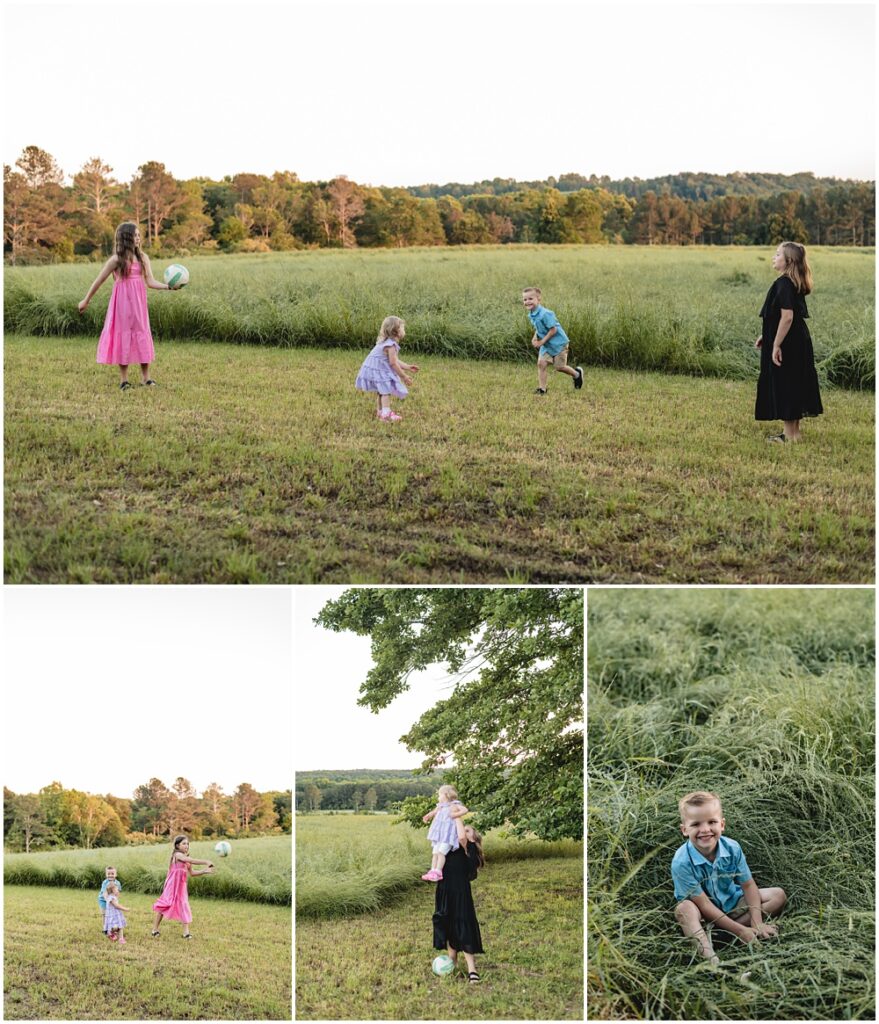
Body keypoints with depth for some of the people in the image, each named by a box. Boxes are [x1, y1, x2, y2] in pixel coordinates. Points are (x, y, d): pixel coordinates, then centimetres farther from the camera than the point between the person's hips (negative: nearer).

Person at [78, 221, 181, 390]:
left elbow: (150, 282, 0)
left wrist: (168, 287, -17)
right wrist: (86, 301, 5)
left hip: (138, 303, 3)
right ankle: (124, 379, 10)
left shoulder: (143, 257, 5)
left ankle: (145, 377, 9)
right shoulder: (116, 259, -6)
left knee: (142, 335, 3)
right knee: (123, 335, 3)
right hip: (122, 302, -3)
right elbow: (99, 281, 1)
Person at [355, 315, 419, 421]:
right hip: (378, 371, -11)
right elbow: (393, 363, -22)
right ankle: (386, 414, -19)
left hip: (378, 370, 11)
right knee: (386, 390, -13)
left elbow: (395, 361, 14)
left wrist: (407, 367, 14)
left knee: (381, 391, 20)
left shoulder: (387, 342, 10)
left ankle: (381, 411, 31)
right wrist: (404, 376, -14)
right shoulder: (391, 345, -23)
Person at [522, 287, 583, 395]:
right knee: (541, 363, -6)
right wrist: (535, 338, -1)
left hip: (558, 342, -7)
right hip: (546, 345, 7)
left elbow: (553, 330, -25)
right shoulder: (531, 315, 2)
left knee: (559, 366, 0)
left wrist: (542, 342, -21)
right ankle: (542, 388, -1)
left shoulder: (545, 314, -26)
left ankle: (577, 374, 28)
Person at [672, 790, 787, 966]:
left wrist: (757, 923, -20)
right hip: (704, 913, -5)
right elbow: (704, 904, -27)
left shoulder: (732, 848, -17)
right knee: (684, 909, -37)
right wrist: (740, 931, -29)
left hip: (731, 901, 5)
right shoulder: (682, 862, -30)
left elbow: (748, 885, -7)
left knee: (778, 895, -6)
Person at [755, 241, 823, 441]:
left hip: (787, 343, -10)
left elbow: (787, 317, -25)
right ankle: (794, 431, 22)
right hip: (798, 342, 10)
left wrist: (776, 345, -23)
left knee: (784, 386, -2)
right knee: (794, 385, 14)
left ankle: (790, 434, 4)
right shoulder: (795, 283, 12)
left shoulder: (784, 283, -19)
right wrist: (766, 336, 22)